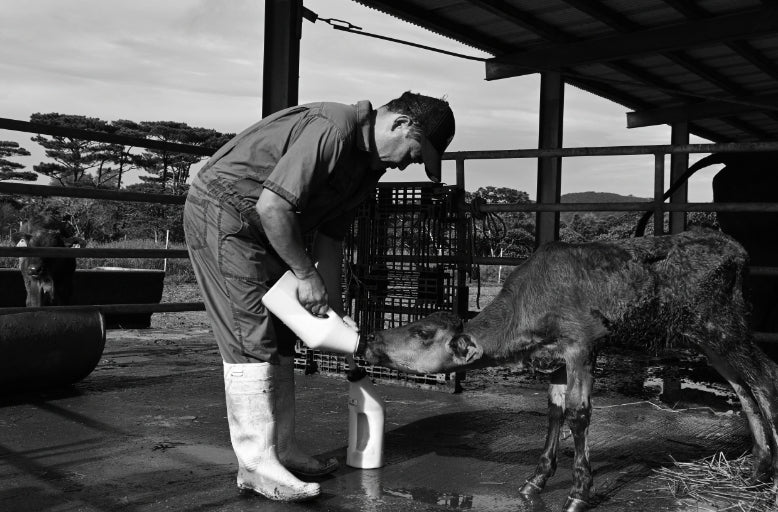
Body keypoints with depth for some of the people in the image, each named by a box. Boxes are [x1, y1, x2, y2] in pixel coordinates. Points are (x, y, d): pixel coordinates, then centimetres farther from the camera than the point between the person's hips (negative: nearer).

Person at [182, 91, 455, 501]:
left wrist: (335, 310, 7)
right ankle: (257, 466, -8)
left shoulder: (367, 164, 6)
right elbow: (271, 206, -30)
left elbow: (330, 237, 10)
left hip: (257, 227, 10)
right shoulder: (330, 129, -26)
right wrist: (306, 275, -19)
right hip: (221, 210, -10)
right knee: (251, 340, -12)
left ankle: (282, 452, 17)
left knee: (279, 340, 9)